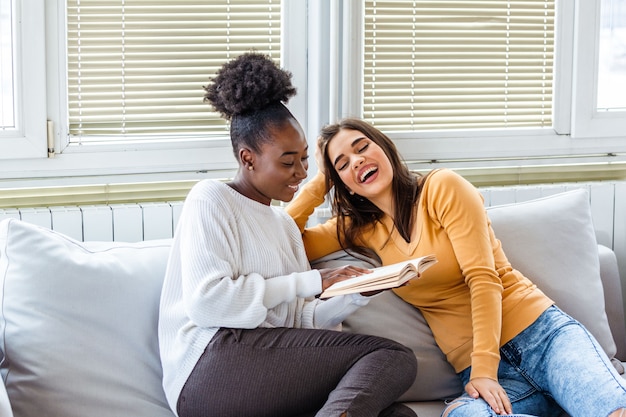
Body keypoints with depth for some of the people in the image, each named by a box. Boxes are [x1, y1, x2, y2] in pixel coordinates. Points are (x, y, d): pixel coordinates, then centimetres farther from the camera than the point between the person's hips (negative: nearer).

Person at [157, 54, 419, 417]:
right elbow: (206, 300, -11)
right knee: (395, 357, -20)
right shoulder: (212, 199, 5)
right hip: (211, 366, -7)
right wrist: (310, 283, -7)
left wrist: (355, 295, -1)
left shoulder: (285, 224, 28)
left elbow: (298, 319, 17)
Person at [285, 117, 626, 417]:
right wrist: (320, 181, 11)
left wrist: (484, 369, -17)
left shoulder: (443, 188, 0)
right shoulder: (363, 229, 15)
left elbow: (483, 279, -8)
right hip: (477, 365, 4)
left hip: (540, 332, -4)